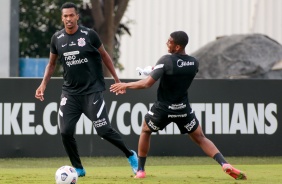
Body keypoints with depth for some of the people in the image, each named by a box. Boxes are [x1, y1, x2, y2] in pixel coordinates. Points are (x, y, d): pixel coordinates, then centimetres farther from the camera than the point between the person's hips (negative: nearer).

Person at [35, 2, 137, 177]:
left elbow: (104, 56, 5)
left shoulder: (89, 34, -8)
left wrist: (117, 79, 5)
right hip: (70, 92, 4)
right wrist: (44, 84, 2)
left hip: (92, 90, -4)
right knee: (66, 132, -7)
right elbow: (52, 63, 16)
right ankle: (78, 169, 11)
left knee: (104, 130, -9)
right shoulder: (57, 39, 2)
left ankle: (130, 155, 14)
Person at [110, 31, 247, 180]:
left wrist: (126, 85, -9)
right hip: (183, 109, 3)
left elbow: (147, 83, -22)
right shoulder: (194, 63, -3)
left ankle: (140, 170, 22)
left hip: (163, 108, -3)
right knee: (200, 138, 10)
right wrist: (157, 70, 17)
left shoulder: (166, 61, -19)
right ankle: (225, 164, -12)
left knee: (145, 131, 24)